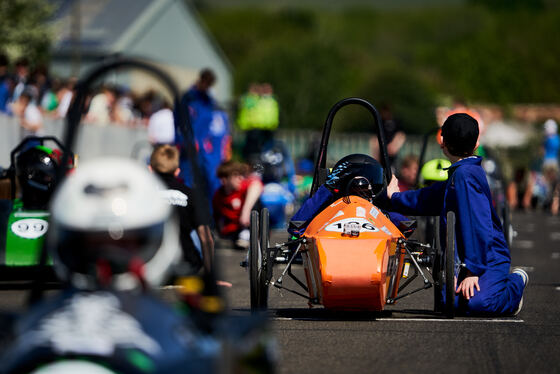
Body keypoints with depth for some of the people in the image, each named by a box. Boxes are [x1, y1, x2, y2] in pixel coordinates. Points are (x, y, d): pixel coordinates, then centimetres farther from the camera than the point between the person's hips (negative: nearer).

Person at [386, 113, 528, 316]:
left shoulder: (465, 174, -16)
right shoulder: (458, 174, 16)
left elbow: (477, 224, -22)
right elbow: (427, 199, 35)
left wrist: (473, 271, -24)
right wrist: (395, 198, 51)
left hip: (490, 257, -8)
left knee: (477, 303, -32)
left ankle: (516, 284, -1)